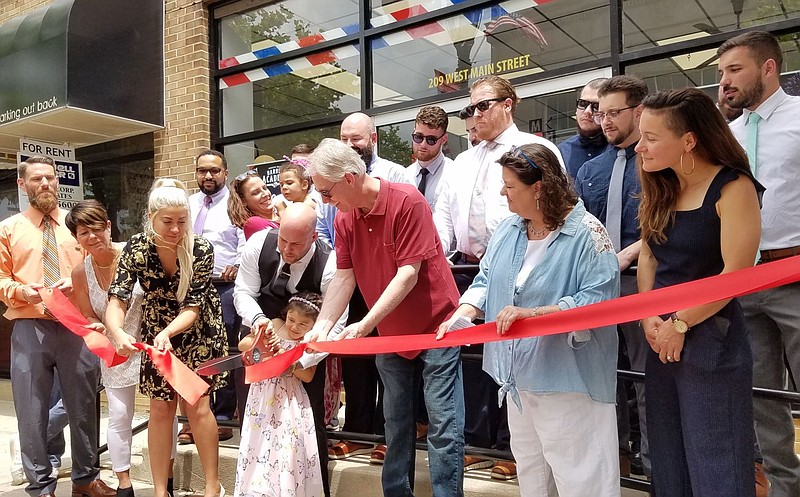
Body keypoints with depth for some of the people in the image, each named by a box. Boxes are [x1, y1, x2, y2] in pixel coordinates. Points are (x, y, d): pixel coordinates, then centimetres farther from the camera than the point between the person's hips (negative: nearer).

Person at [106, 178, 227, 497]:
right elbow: (117, 300, -24)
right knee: (160, 409, 4)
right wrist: (118, 333, -45)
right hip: (157, 333, 2)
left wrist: (168, 332, -42)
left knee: (197, 406, -5)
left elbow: (192, 307, -23)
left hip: (198, 331, -2)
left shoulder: (201, 250, -24)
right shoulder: (136, 249, -19)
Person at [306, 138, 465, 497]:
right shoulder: (344, 218, -2)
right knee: (395, 423, 16)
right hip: (389, 333, 6)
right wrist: (321, 327, -13)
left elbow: (408, 274, -24)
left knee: (444, 426, -2)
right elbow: (344, 277, -2)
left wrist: (364, 325, -28)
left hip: (434, 327, -6)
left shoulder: (407, 201, -21)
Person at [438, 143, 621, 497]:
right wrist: (464, 313, -9)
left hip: (568, 379, -7)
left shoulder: (586, 233, -17)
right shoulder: (508, 229, 4)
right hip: (520, 375, 8)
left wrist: (533, 314, -30)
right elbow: (486, 280, 9)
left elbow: (598, 300, -24)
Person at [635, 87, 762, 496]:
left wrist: (680, 324, -12)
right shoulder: (661, 188, 7)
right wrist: (648, 319, -7)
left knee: (713, 464, 5)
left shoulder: (733, 187, -13)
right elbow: (648, 255, 6)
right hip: (662, 339, 7)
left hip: (710, 341, -7)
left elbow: (735, 274, -17)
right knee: (668, 458, 17)